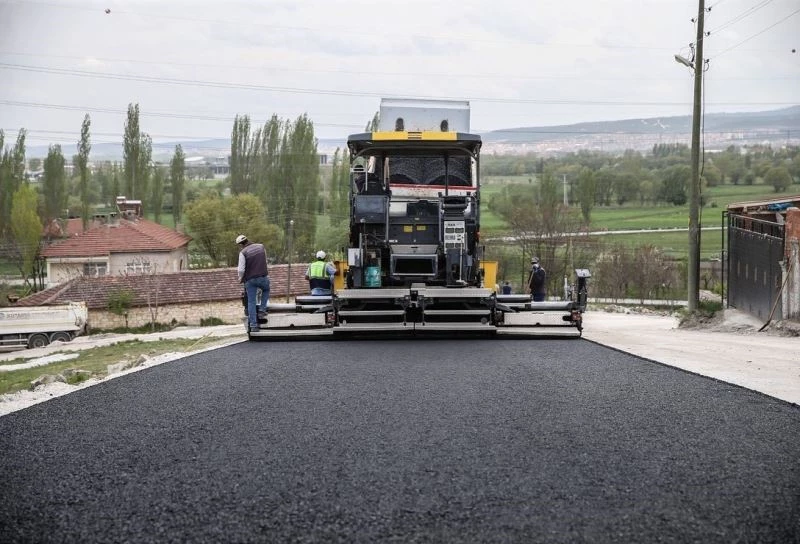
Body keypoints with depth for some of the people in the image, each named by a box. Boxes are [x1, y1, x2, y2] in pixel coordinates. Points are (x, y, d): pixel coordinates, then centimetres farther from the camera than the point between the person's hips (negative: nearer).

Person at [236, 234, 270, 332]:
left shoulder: (243, 252, -9)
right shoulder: (261, 247, 5)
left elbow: (241, 270, -13)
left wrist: (240, 279, 6)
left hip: (250, 280, -3)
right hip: (263, 277, 3)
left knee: (251, 302, 5)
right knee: (266, 290, 33)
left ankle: (253, 325, 3)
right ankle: (262, 310, 17)